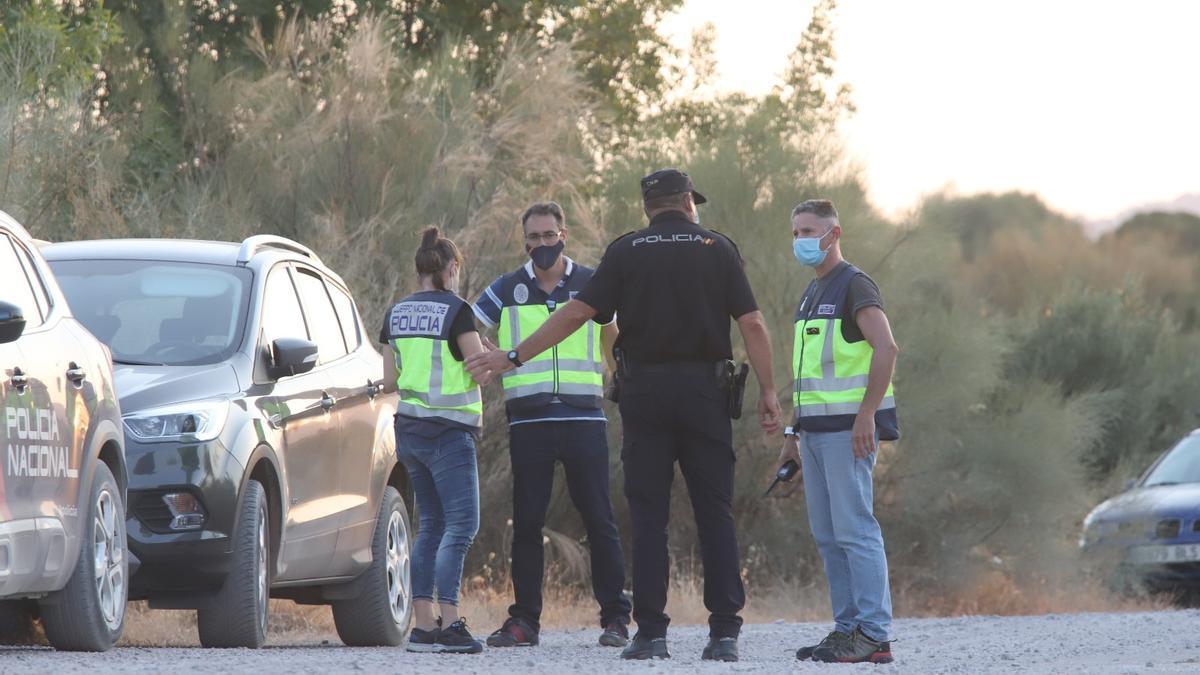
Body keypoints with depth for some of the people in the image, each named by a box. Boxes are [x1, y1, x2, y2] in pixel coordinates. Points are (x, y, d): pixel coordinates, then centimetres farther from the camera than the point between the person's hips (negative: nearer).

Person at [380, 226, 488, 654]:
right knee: (461, 525, -8)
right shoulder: (455, 309, -10)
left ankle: (423, 625, 6)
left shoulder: (397, 313, 10)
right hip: (449, 430, -7)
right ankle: (449, 623, -19)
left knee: (431, 524, 12)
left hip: (408, 427, 7)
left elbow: (389, 379, 14)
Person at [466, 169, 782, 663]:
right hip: (704, 391, 0)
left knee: (648, 515, 3)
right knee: (714, 512, 3)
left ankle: (651, 633, -2)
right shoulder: (718, 249, 4)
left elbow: (577, 312, -2)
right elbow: (751, 324, -2)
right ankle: (724, 633, -2)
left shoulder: (626, 252, 4)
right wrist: (768, 391, 3)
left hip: (644, 391, 0)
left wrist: (514, 357, 3)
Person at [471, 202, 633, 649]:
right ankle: (524, 620, 7)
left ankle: (615, 617, 1)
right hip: (529, 422, 1)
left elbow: (617, 340, 19)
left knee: (599, 520, -3)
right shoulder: (507, 290, 9)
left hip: (584, 421, -1)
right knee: (526, 523, 2)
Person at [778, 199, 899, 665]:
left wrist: (867, 415, -23)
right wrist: (793, 432, 22)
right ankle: (848, 628, 11)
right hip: (816, 428, 9)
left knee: (854, 529, -12)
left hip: (848, 428, -9)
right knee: (827, 535, 8)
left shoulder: (854, 286, -8)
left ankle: (874, 635, -13)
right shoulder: (812, 294, 20)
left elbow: (886, 348, -18)